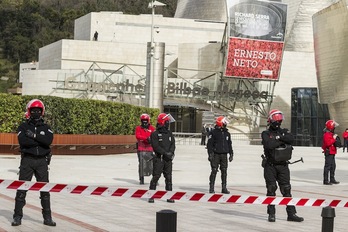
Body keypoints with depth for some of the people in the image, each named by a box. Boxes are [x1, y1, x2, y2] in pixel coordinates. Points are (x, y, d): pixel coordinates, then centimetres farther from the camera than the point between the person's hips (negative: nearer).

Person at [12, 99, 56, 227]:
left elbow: (49, 140, -11)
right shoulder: (23, 126, 4)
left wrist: (34, 136, -16)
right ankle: (17, 216, 6)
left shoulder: (45, 127, 9)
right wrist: (40, 140, -12)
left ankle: (47, 217, 10)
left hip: (42, 161, 2)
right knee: (22, 188, -1)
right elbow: (23, 141, -15)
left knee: (45, 189, 3)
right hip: (27, 160, -2)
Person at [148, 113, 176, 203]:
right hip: (158, 158, -5)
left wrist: (171, 152, -14)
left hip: (168, 159, 5)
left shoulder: (169, 133, 12)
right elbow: (156, 146, -13)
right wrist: (165, 153, -19)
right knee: (155, 177, -4)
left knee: (168, 178, 6)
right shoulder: (155, 134, -5)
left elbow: (173, 144, 4)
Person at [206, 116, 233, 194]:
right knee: (214, 171, -4)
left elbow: (229, 145, 18)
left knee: (224, 172, 4)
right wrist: (210, 154, -12)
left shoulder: (227, 133, 12)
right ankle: (211, 188, 2)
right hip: (215, 155, -5)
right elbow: (209, 144, -6)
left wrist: (231, 154, 13)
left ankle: (224, 188, 9)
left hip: (224, 155, 5)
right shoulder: (213, 133, -5)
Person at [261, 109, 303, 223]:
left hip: (283, 165, 3)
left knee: (286, 190, 3)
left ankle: (291, 214, 5)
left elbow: (291, 139, -11)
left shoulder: (285, 132, 10)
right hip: (270, 166, -3)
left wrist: (279, 137, -13)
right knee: (271, 190, 1)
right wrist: (282, 141, -10)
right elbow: (269, 145, -20)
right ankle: (271, 214, 8)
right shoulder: (266, 134, -1)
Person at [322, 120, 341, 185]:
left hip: (332, 153, 11)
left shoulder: (331, 134, 18)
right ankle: (326, 180, -6)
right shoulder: (326, 135, -16)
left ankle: (332, 179, 25)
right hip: (329, 153, -11)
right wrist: (334, 138, -22)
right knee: (327, 166, -8)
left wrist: (336, 140, 8)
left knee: (333, 166, 15)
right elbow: (328, 143, -29)